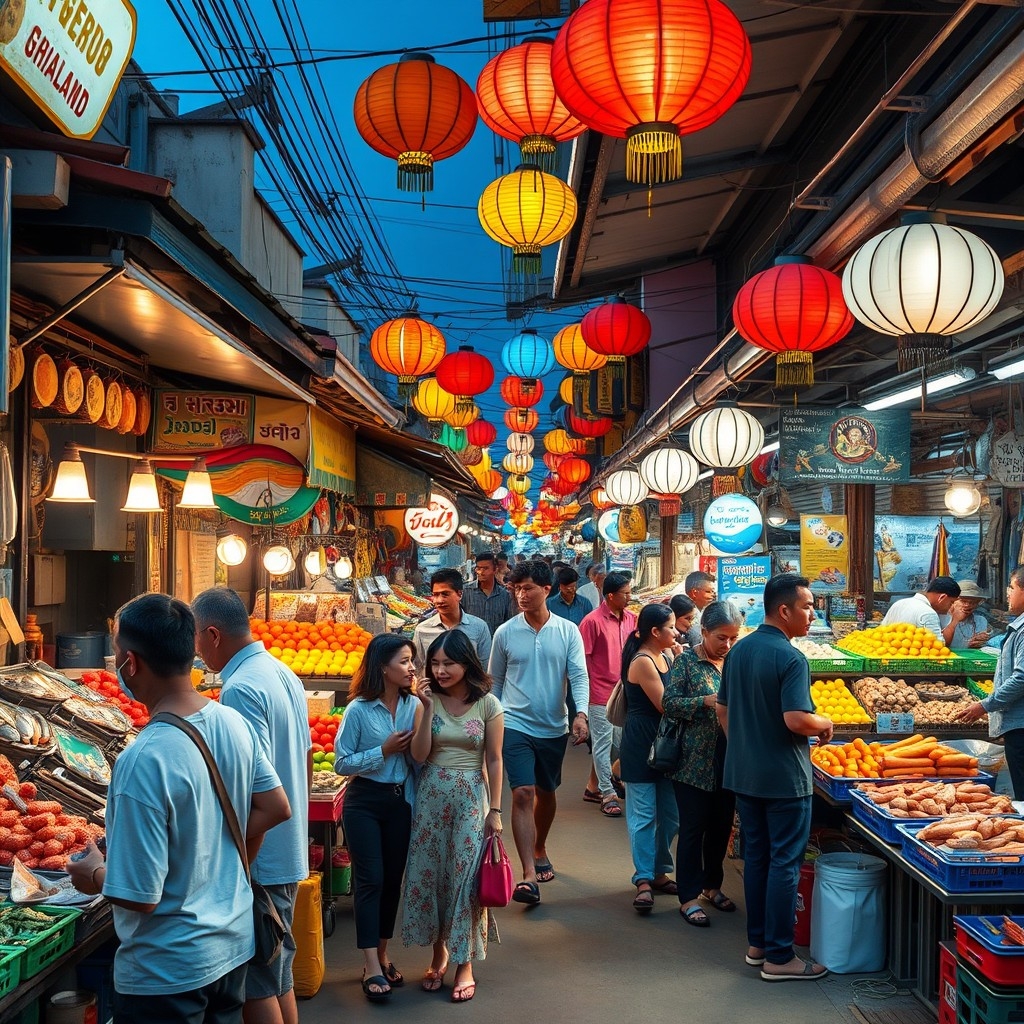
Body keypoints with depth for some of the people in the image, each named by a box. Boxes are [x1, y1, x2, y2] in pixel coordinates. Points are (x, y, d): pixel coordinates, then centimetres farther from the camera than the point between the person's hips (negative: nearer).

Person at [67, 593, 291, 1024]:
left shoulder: (143, 761, -29)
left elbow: (139, 896, -25)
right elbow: (277, 808, 5)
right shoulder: (233, 722, -7)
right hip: (234, 944, 7)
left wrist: (94, 874, -5)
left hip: (167, 971, -6)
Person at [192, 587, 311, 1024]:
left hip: (259, 861, -9)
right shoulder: (285, 674, 9)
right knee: (279, 976, 19)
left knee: (257, 986, 2)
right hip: (291, 854, 9)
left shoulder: (240, 689, -20)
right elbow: (306, 763, 17)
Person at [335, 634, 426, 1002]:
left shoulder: (413, 705, -2)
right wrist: (384, 751, -16)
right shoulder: (359, 710, -12)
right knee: (370, 879, -4)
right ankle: (371, 967, 1)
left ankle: (381, 955, 26)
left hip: (400, 800, 4)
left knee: (393, 878, 11)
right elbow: (342, 763, -10)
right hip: (364, 802, -4)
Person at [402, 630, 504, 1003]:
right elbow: (419, 755, -8)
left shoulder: (487, 704, -5)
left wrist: (495, 810, -3)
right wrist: (428, 709, -15)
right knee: (429, 873, 6)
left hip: (471, 797, -2)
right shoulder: (429, 699, -1)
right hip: (431, 795, 2)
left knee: (465, 876, -1)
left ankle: (465, 965, 11)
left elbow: (494, 760, -2)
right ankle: (438, 954, 25)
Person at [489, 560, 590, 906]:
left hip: (553, 728, 2)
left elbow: (579, 676, -7)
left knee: (546, 793, 17)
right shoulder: (505, 633, -2)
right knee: (523, 794, -14)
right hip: (515, 725, -2)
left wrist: (580, 713, -23)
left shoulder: (568, 631, -2)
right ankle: (529, 875, -16)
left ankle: (539, 850, 42)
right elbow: (494, 681, 8)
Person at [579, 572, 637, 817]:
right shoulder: (593, 621, -15)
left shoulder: (631, 618, 4)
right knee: (603, 743, 2)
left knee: (606, 742, 15)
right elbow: (582, 658, -11)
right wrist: (588, 688, -9)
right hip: (601, 692, -6)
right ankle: (608, 795, 10)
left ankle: (593, 786, 29)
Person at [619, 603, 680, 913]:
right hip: (641, 744, -9)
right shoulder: (642, 662, -16)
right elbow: (665, 705, -17)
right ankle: (644, 880, 2)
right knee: (644, 814, -3)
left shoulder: (666, 656, 11)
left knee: (669, 813, 12)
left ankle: (659, 872, 24)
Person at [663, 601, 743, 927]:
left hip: (729, 761, 5)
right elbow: (668, 703, -12)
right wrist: (705, 701, -23)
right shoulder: (687, 662, -8)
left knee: (721, 826, 15)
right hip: (695, 762, -5)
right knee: (693, 828, 2)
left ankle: (712, 885, 33)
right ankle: (689, 898, 11)